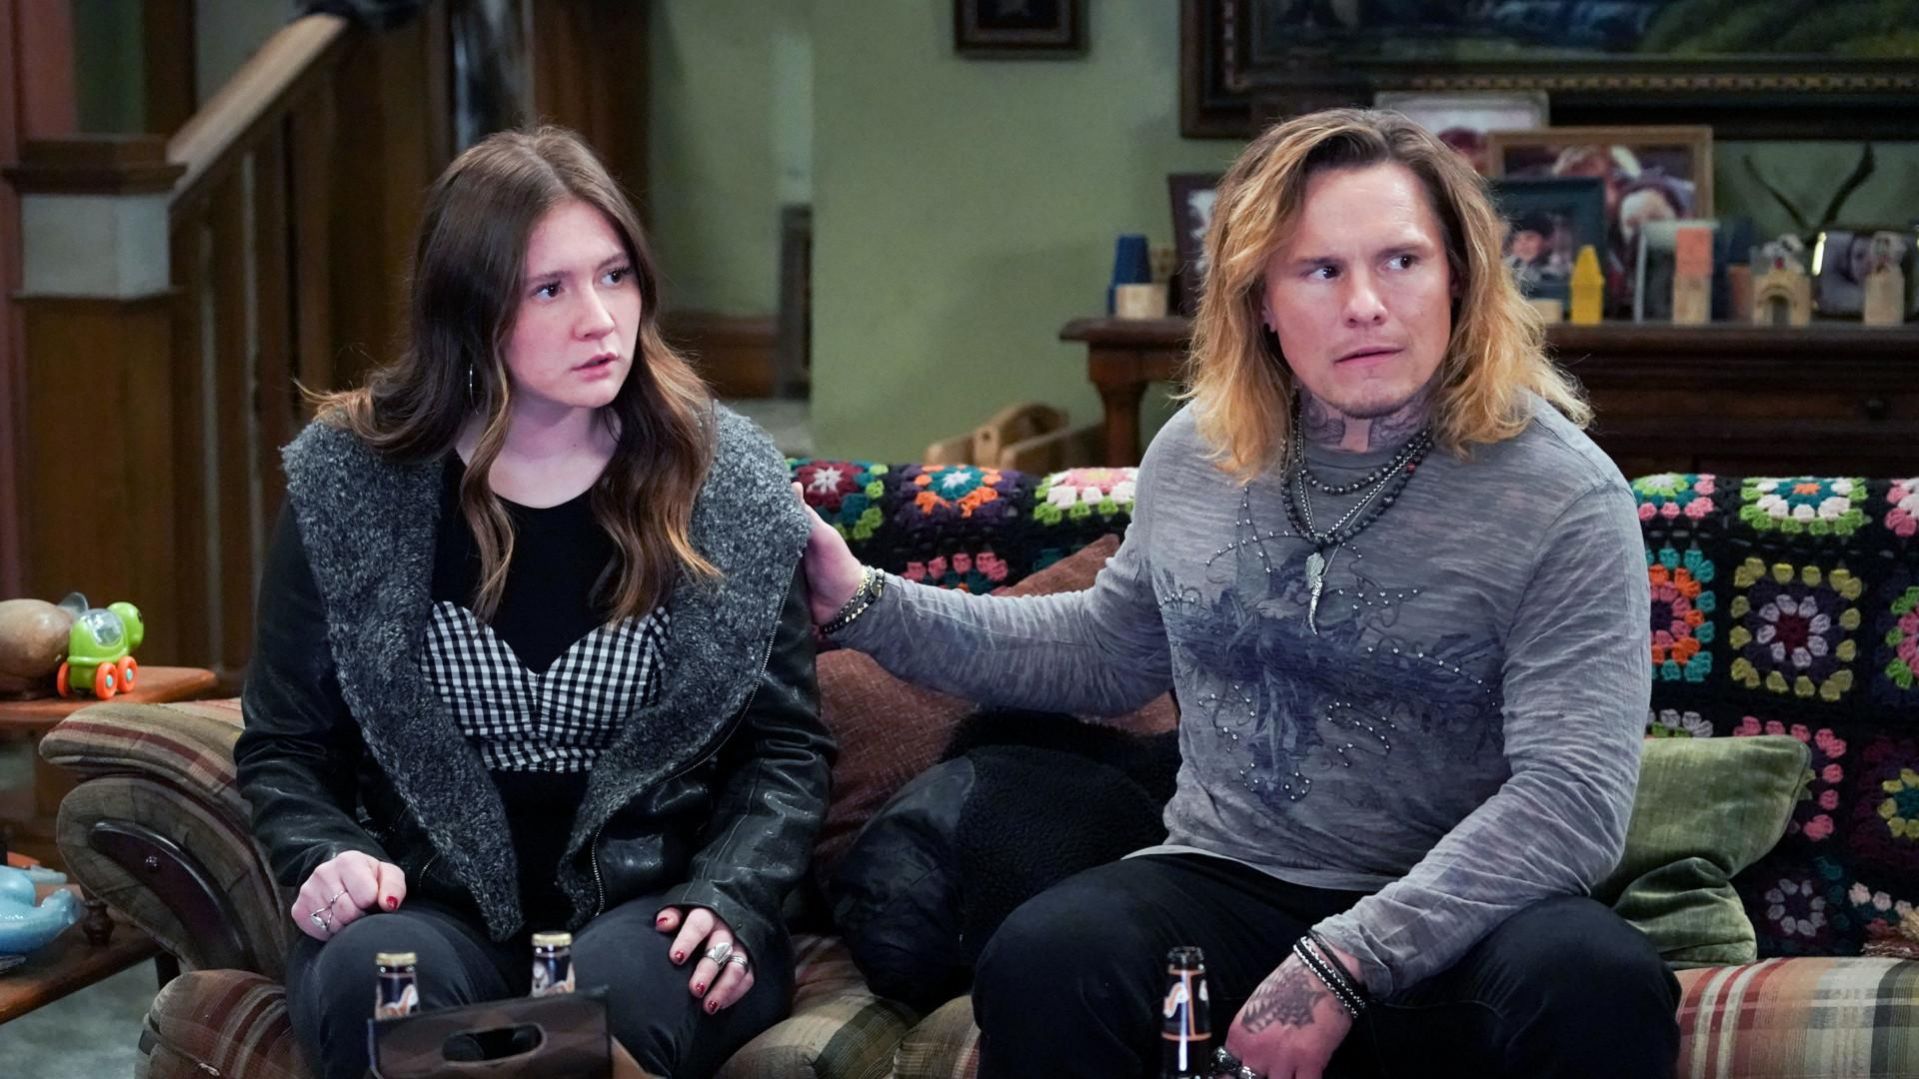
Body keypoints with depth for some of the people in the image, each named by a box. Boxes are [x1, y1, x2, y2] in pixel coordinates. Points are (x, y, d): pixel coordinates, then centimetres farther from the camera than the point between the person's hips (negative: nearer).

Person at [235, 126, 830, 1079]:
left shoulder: (727, 484, 0)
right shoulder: (348, 482, -1)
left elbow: (785, 744, 5)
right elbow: (284, 745, 7)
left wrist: (731, 901, -12)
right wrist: (328, 857, -13)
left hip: (647, 903, 0)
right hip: (435, 904, 1)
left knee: (620, 987, -35)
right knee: (376, 978, -33)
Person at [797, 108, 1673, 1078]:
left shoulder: (1564, 497, -10)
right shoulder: (1196, 456, 6)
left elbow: (1573, 798, -17)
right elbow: (1107, 653, 24)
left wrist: (1345, 964, -25)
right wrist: (868, 607, 17)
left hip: (1451, 921, -2)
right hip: (1224, 883, 2)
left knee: (1601, 986, -34)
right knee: (1040, 963, -29)